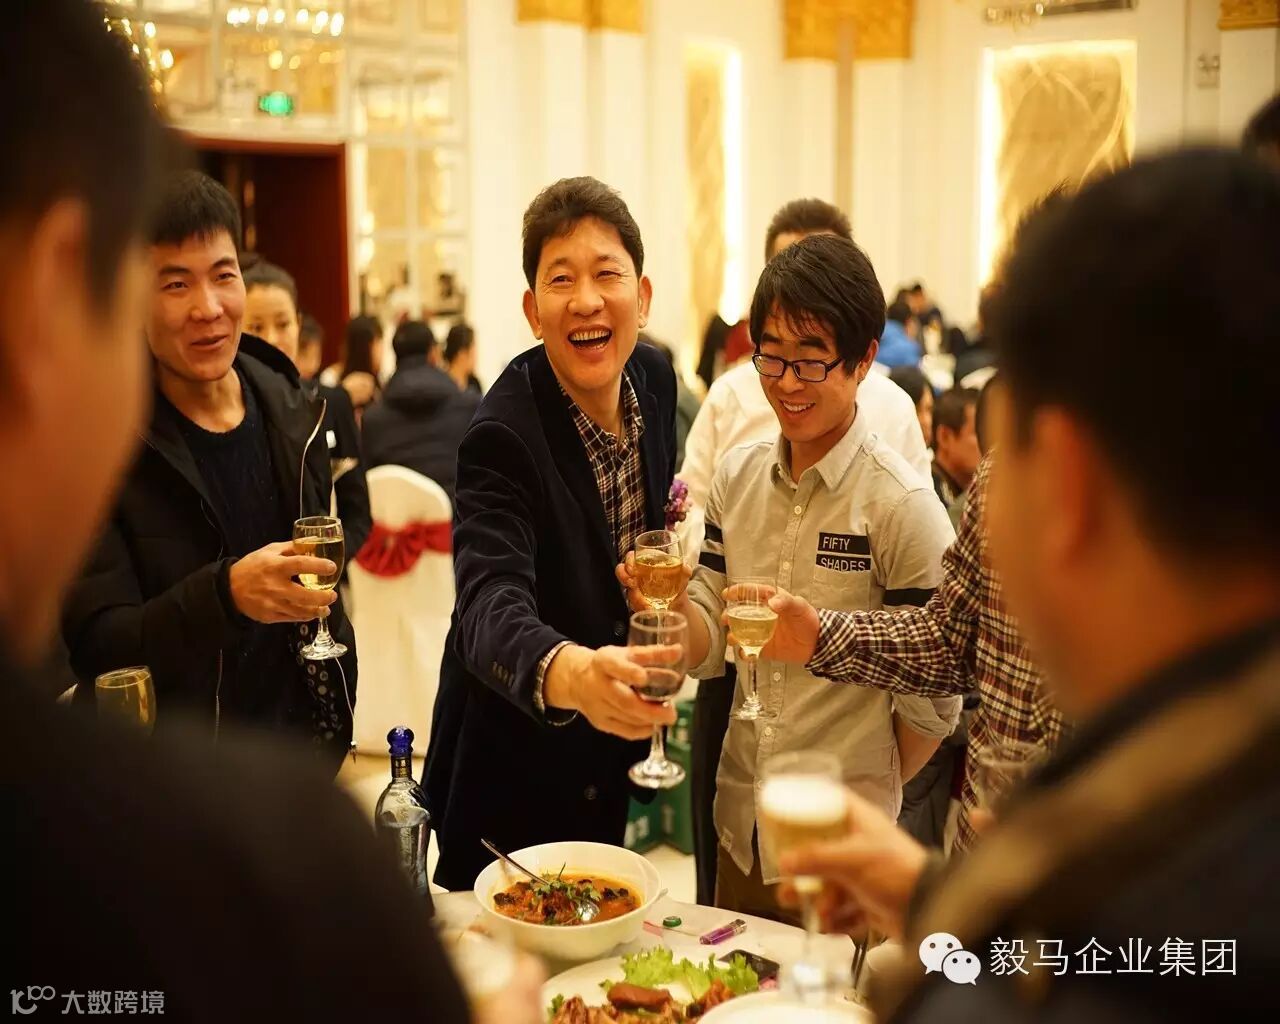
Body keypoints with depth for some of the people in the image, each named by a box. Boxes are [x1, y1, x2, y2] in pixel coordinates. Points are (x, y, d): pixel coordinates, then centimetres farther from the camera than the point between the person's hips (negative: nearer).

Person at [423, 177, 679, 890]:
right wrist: (569, 672, -62)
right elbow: (492, 604, -44)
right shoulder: (504, 436, -28)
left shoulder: (655, 379, -7)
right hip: (515, 775, -6)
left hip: (611, 753, 7)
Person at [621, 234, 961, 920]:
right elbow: (710, 650, 1)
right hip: (739, 832, 5)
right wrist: (672, 602, -18)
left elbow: (933, 706, -11)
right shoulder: (737, 477, 0)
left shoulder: (903, 507, -16)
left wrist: (869, 797, 2)